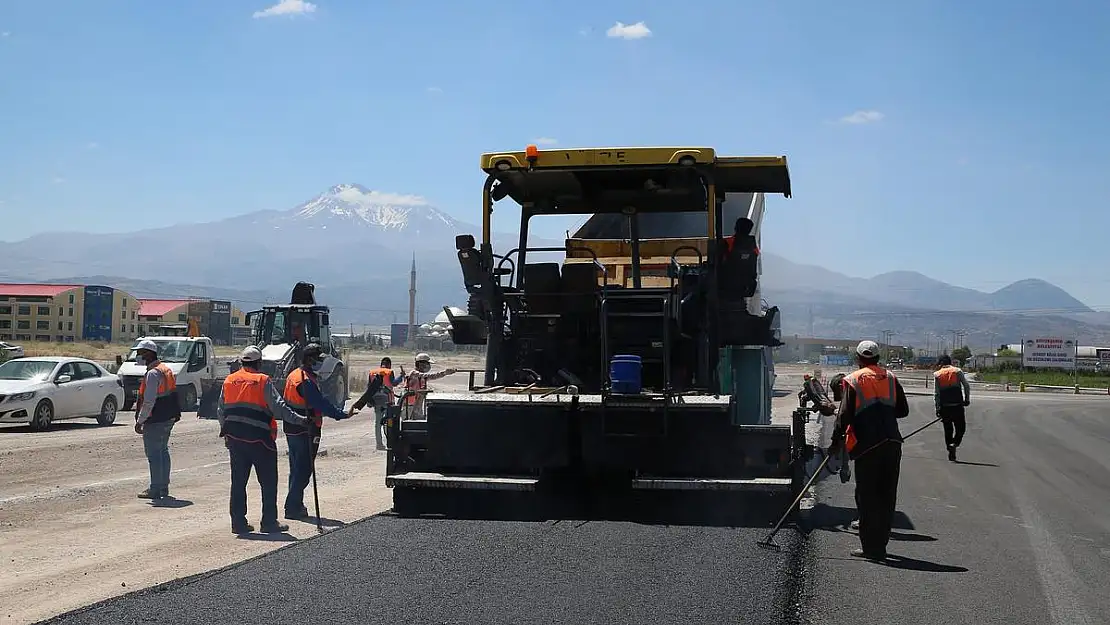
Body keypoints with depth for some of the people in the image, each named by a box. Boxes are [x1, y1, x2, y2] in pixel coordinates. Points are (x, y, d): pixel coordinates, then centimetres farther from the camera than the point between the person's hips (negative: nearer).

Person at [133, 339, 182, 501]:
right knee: (163, 452, 16)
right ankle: (164, 488, 22)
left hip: (155, 421, -10)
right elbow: (172, 395, 20)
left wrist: (139, 421, -17)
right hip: (168, 419, 10)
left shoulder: (153, 373, -17)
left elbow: (149, 402, -22)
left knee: (154, 454, -5)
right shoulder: (165, 369, 14)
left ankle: (155, 490, -3)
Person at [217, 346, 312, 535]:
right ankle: (269, 522, 5)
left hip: (234, 438, 5)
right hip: (259, 438, -5)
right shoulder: (263, 381, -6)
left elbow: (220, 411, 15)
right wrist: (299, 420, -15)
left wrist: (226, 431, 26)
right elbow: (278, 406, -14)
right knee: (268, 481, 5)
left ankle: (238, 522, 12)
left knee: (238, 481, 11)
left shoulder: (229, 381, 10)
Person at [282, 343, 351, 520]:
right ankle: (293, 508, -2)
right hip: (305, 431, -10)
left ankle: (295, 505, 24)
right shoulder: (306, 381, -19)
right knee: (303, 469, -3)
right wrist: (342, 414, -25)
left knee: (296, 469, 17)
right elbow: (321, 404, -26)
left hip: (292, 430, 10)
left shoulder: (294, 375, 13)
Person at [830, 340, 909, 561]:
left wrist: (836, 441, 2)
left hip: (867, 445, -4)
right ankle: (880, 545, 16)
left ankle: (870, 547, 1)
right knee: (887, 495, 11)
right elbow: (903, 410, 13)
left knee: (867, 495, 2)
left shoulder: (853, 380, -2)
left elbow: (845, 415, -6)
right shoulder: (890, 378, 10)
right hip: (892, 443, 4)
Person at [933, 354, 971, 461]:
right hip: (957, 405, -1)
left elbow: (936, 393, 0)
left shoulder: (937, 374, 4)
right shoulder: (958, 371, 3)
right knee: (961, 427, 9)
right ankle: (954, 443, -15)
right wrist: (967, 399, 8)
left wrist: (937, 408, 1)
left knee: (948, 429, 12)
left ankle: (951, 453, 12)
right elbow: (967, 386, -4)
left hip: (944, 406, 1)